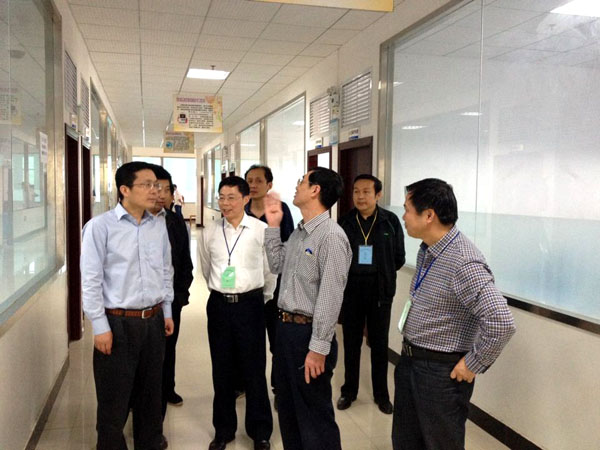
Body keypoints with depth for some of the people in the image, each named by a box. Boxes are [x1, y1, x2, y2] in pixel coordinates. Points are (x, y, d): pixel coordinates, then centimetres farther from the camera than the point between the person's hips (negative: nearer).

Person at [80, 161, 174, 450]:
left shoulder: (159, 226, 6)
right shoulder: (100, 226, -10)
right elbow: (91, 280, -10)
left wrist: (167, 312, 13)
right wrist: (100, 326, -11)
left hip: (154, 321, 5)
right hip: (118, 323, -5)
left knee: (150, 393, 17)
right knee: (113, 400, 8)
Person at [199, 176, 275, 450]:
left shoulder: (261, 230, -8)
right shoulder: (209, 232, 1)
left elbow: (270, 270, 4)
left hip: (250, 304, -3)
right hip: (219, 305, 3)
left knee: (254, 370, 6)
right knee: (221, 370, 13)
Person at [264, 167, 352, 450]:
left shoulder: (331, 236, -19)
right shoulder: (298, 233, 10)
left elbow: (331, 297, -21)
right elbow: (277, 266, 17)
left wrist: (318, 348, -21)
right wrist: (273, 226, 11)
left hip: (309, 331, -9)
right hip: (285, 326, 9)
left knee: (314, 416, 6)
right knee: (287, 408, 23)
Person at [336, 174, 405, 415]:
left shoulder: (390, 221, -4)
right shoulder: (345, 222, -1)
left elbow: (399, 257, 3)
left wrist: (382, 273, 1)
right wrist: (349, 270, -2)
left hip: (380, 291, -1)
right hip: (351, 290, 1)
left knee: (379, 344, 10)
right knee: (351, 343, 12)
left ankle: (381, 394, 26)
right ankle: (349, 391, 28)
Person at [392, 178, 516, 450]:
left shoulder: (464, 262, -26)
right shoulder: (427, 250, 4)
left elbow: (502, 323, -32)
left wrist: (473, 365, -20)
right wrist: (409, 347, 14)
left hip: (441, 372, -8)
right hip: (409, 361, 9)